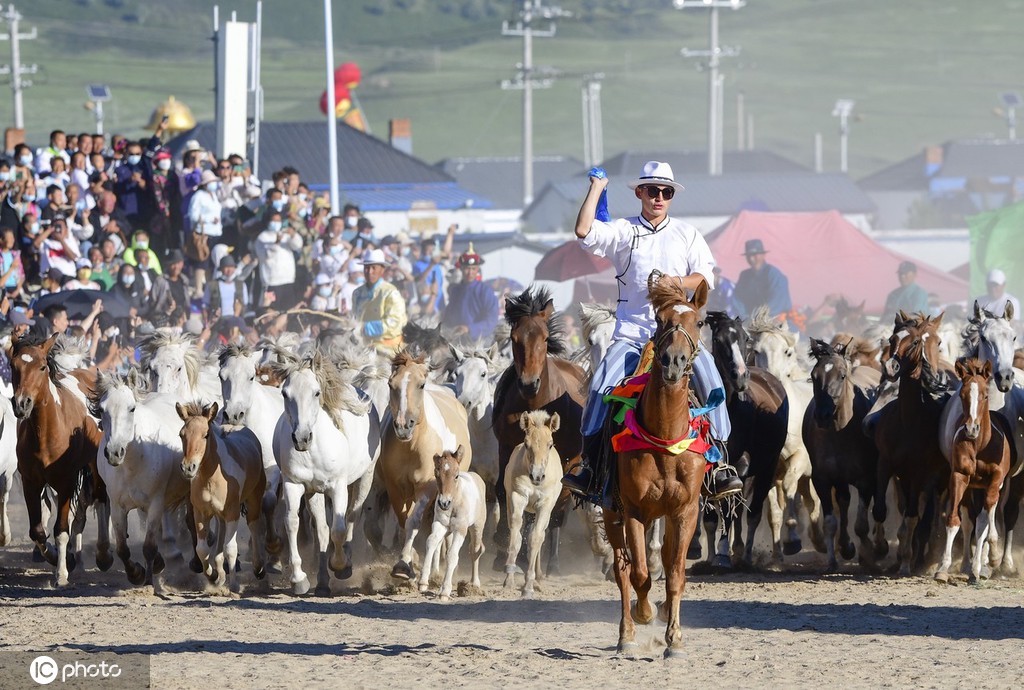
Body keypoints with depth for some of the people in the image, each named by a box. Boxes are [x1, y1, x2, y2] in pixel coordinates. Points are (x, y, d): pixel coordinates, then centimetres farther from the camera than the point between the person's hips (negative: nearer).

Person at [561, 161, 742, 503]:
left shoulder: (687, 234, 14)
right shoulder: (623, 231, 8)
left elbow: (705, 276, 6)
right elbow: (584, 231, -7)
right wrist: (597, 188, -1)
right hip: (631, 331, -1)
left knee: (709, 375, -22)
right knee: (601, 385, -21)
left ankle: (718, 464, -18)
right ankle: (590, 468, -12)